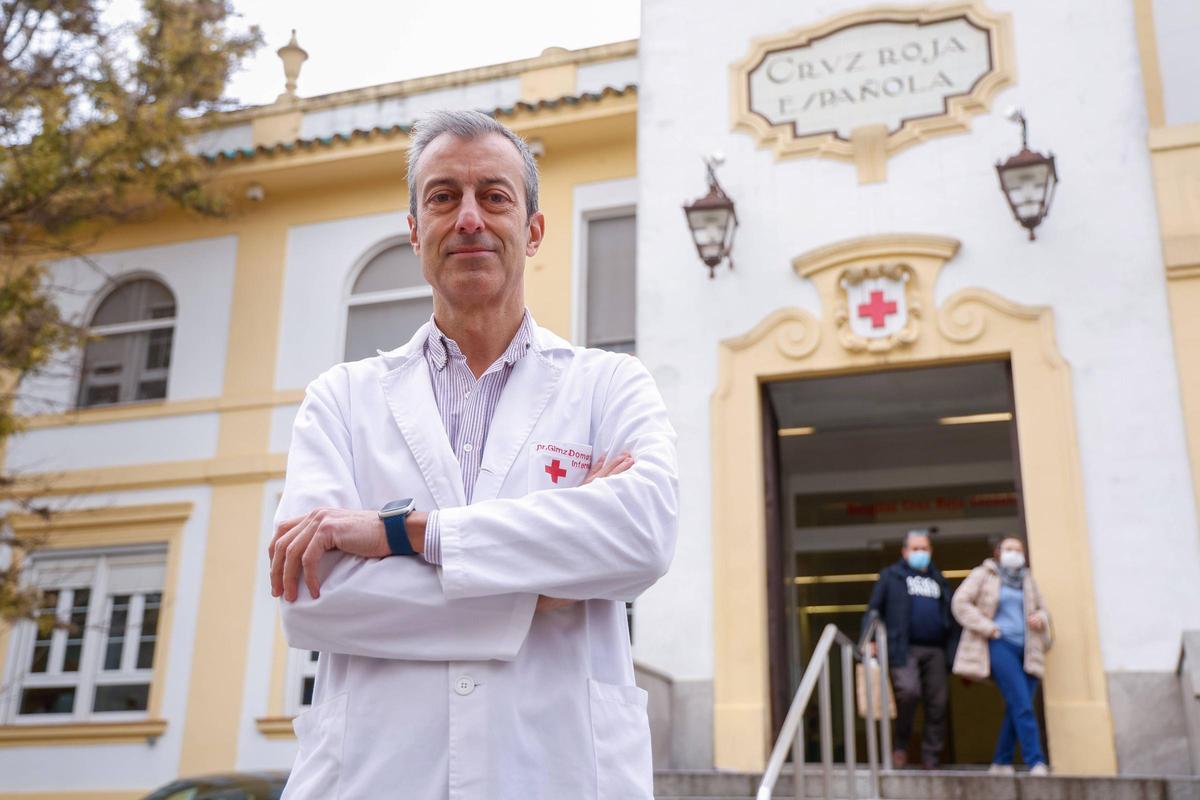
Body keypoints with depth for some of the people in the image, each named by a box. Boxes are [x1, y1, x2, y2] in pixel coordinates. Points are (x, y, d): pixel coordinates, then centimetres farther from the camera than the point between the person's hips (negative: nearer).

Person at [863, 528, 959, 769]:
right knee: (908, 690, -25)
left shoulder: (939, 580, 22)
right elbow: (873, 609, 3)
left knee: (938, 704, 1)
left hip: (935, 650, 5)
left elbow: (951, 618, 22)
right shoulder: (891, 576, 9)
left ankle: (931, 761, 10)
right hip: (903, 648, -5)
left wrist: (954, 651, 13)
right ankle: (900, 743, -3)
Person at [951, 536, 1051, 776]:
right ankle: (1036, 762, -20)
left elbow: (1042, 609, 27)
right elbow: (960, 602, -4)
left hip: (1027, 648, 6)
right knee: (1022, 704, -17)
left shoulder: (1027, 580, 19)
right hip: (1000, 645, -5)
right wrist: (988, 628, -10)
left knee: (1016, 708, 4)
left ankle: (1001, 762, 14)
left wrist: (1040, 617, 2)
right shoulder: (983, 575, 4)